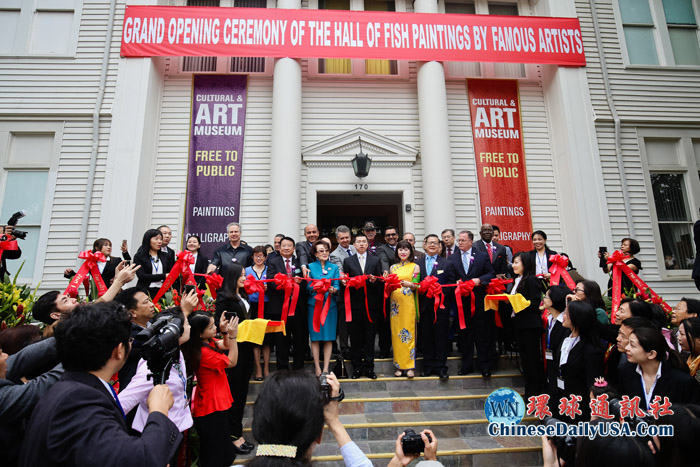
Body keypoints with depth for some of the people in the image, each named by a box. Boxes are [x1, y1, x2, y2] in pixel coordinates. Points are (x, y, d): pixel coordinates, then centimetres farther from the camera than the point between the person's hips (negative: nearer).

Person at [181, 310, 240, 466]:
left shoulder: (207, 342, -3)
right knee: (216, 454, 8)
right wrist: (232, 335, -24)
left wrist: (225, 331, -7)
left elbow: (225, 346, 10)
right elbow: (232, 362, -20)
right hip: (212, 408, -9)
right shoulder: (204, 352, -30)